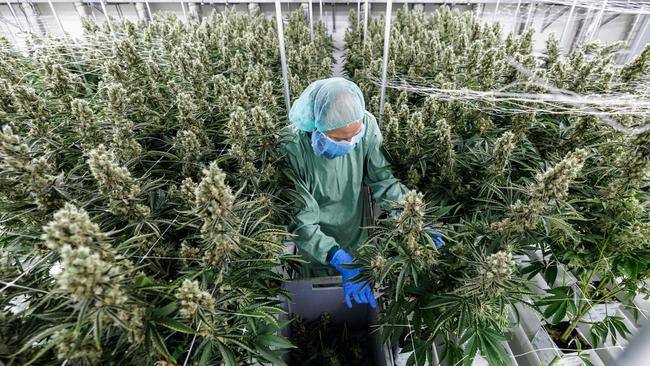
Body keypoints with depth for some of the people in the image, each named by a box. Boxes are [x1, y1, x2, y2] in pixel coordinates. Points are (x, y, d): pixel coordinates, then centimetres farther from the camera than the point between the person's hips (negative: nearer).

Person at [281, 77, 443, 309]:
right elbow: (300, 221, -29)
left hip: (358, 237, 3)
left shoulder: (366, 124, -22)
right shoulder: (292, 147, -31)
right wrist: (341, 260, -38)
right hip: (315, 249, -3)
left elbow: (382, 179, -14)